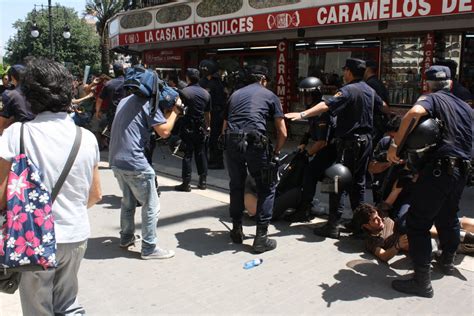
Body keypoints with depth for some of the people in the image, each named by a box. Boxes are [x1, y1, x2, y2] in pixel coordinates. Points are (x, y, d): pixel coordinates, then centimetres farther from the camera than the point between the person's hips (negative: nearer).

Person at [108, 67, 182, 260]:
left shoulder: (125, 101, 15)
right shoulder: (149, 103, -9)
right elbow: (164, 131, -15)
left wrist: (166, 112, 17)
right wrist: (174, 110, -2)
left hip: (116, 160, 9)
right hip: (135, 163, -8)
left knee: (128, 200, 24)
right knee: (151, 206, 2)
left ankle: (126, 237, 35)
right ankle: (149, 248, 6)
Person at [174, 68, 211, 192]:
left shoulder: (184, 92, -9)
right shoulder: (206, 93, 6)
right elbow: (207, 114, 11)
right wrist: (207, 127, 20)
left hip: (188, 127, -4)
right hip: (201, 128, 4)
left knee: (187, 155, 0)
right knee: (201, 154, 11)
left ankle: (186, 183, 2)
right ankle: (202, 182, 16)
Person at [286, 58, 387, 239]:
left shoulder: (348, 90, -15)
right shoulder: (370, 91, 11)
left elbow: (326, 105, -30)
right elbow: (382, 107, 27)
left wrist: (302, 114, -38)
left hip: (350, 142, -8)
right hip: (366, 140, 8)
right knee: (358, 181, 16)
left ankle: (333, 226, -9)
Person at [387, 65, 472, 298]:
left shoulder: (431, 99, 0)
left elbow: (415, 112, -24)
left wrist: (395, 144, -20)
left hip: (438, 169, -7)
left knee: (418, 223, -4)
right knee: (448, 216, 26)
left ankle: (422, 281, -5)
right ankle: (448, 261, 46)